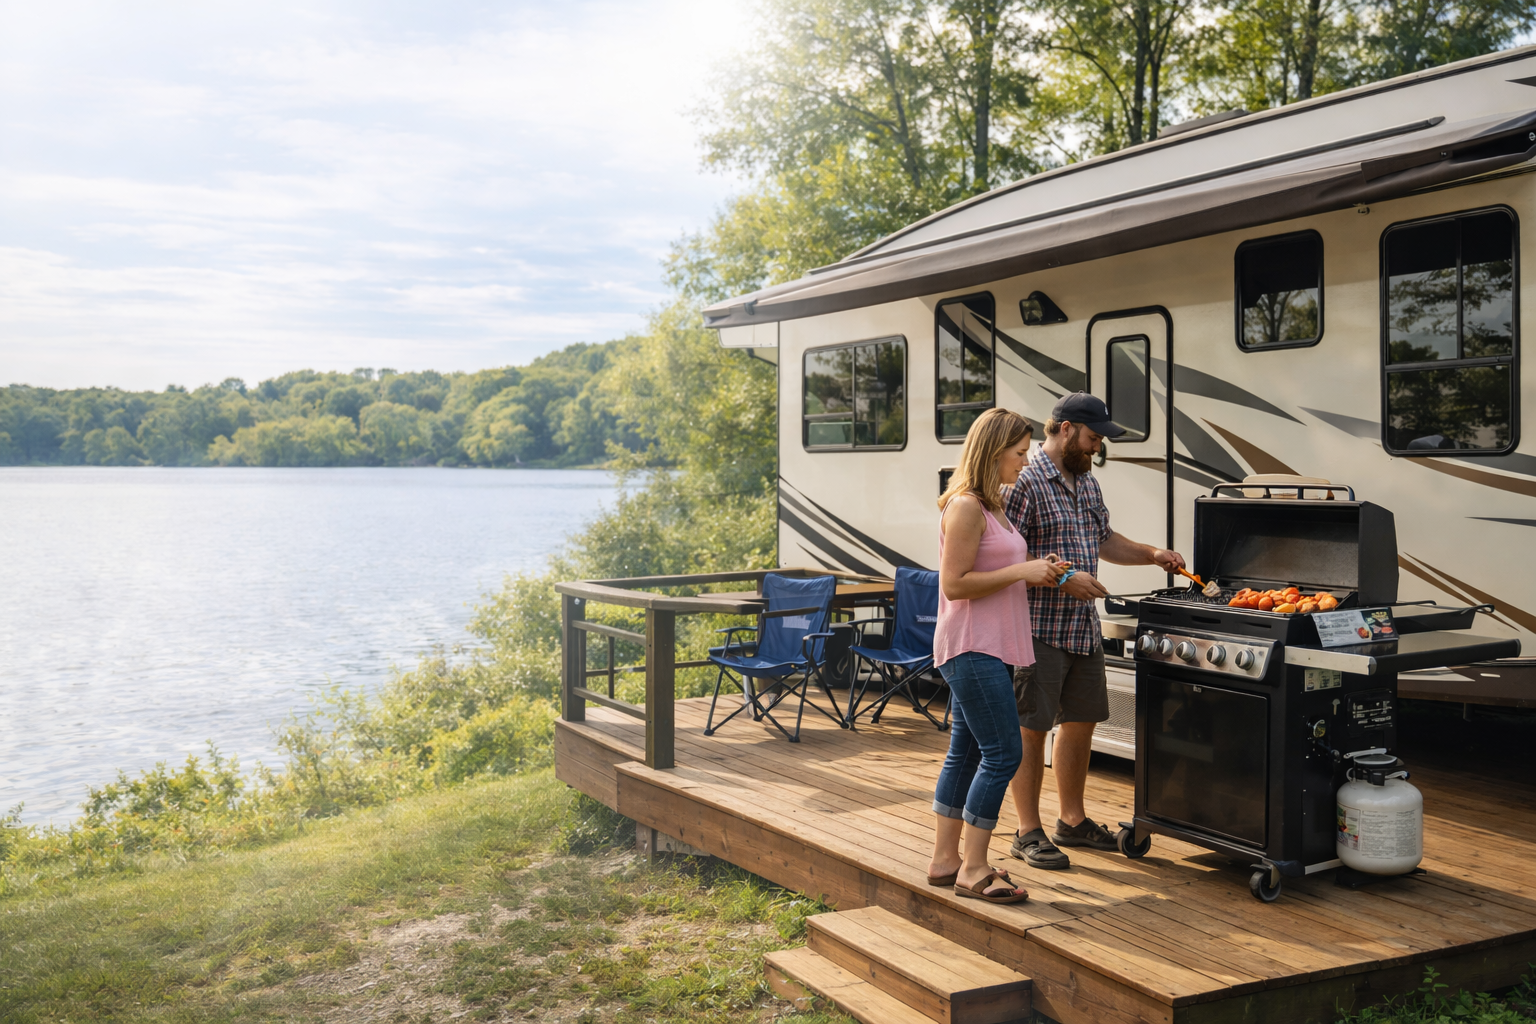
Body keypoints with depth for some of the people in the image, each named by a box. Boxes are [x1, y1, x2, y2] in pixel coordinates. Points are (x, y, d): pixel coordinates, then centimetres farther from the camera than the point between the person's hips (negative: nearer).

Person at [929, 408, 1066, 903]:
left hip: (988, 648, 10)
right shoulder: (965, 507, -15)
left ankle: (945, 859, 20)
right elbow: (955, 584, -19)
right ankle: (973, 870, -2)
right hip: (972, 649, -10)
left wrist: (1034, 571, 8)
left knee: (966, 753, 13)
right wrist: (1021, 571, -17)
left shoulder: (990, 505, 16)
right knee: (1002, 754, -9)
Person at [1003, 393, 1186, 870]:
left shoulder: (1087, 482, 15)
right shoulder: (1026, 482, -14)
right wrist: (1063, 578, -22)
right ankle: (1028, 832, 8)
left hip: (1084, 629, 9)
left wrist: (1153, 554, 15)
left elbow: (1105, 540, 27)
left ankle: (1072, 820, 29)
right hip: (1041, 629, -9)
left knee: (1081, 721, 15)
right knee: (1031, 728, -1)